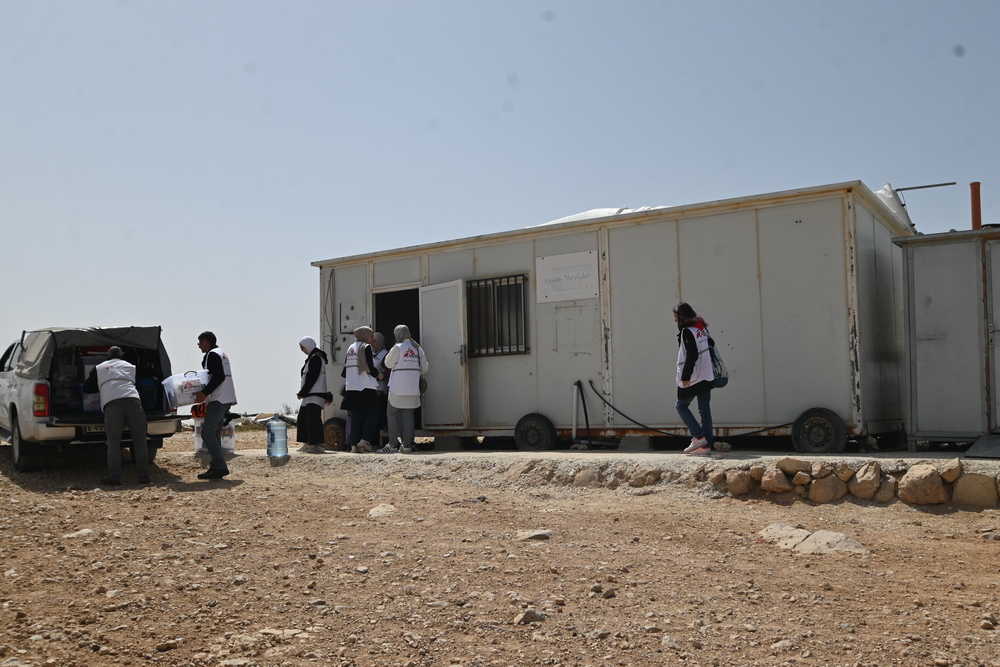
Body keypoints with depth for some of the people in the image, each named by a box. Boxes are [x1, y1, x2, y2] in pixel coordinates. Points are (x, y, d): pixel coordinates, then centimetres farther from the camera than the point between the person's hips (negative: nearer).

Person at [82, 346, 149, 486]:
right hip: (133, 400, 1)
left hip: (112, 404, -1)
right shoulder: (130, 366, 30)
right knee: (139, 439, 7)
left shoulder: (99, 368, 26)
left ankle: (114, 477, -4)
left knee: (113, 442, 2)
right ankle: (143, 475, 4)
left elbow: (87, 388, 32)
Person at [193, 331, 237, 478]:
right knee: (214, 434, 11)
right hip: (225, 399, 10)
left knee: (207, 433, -12)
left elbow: (218, 377, -20)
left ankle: (220, 466, -16)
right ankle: (216, 466, 10)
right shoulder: (221, 354, 23)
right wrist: (205, 393, 18)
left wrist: (204, 393, -20)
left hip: (218, 400, -10)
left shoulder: (212, 355, -9)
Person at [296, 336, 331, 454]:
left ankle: (319, 445, -15)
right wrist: (302, 393, 18)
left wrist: (302, 393, -15)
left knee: (313, 419, -14)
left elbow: (311, 378, -18)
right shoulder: (312, 357, 19)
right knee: (304, 418, 13)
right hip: (309, 395, 11)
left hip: (315, 395, -11)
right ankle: (308, 444, 19)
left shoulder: (315, 358, -13)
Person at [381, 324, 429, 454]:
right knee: (408, 416, 6)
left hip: (398, 388, -5)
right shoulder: (418, 349, 8)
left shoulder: (398, 348, -9)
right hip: (413, 389, 5)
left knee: (392, 414, 4)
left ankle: (392, 444, 0)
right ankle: (407, 445, 4)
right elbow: (425, 367, 13)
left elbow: (388, 364, 1)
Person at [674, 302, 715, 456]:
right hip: (706, 377, 8)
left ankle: (698, 437, -2)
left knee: (681, 406, 6)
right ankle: (706, 446, 7)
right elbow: (711, 344, 21)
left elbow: (692, 355, -21)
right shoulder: (701, 327, 11)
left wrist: (685, 376, -19)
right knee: (705, 410, 7)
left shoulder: (687, 331, -14)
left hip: (692, 378, -8)